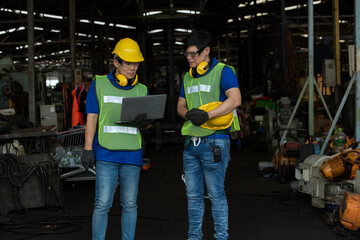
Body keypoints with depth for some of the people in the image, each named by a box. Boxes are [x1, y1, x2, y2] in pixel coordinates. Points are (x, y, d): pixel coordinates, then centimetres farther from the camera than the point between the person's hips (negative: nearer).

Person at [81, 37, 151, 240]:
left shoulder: (141, 90, 12)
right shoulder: (99, 84, 4)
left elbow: (147, 124, 13)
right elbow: (92, 119, 2)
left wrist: (144, 123, -12)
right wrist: (88, 149, -6)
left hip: (132, 155, 3)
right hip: (106, 154, -3)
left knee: (130, 204, 7)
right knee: (103, 204, -6)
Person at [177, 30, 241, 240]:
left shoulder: (223, 71, -5)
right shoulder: (188, 77, 17)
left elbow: (235, 99, -19)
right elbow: (180, 106, 20)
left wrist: (207, 115, -25)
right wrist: (189, 114, -4)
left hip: (214, 142, -7)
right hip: (191, 143, 7)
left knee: (216, 194, -2)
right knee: (193, 195, 12)